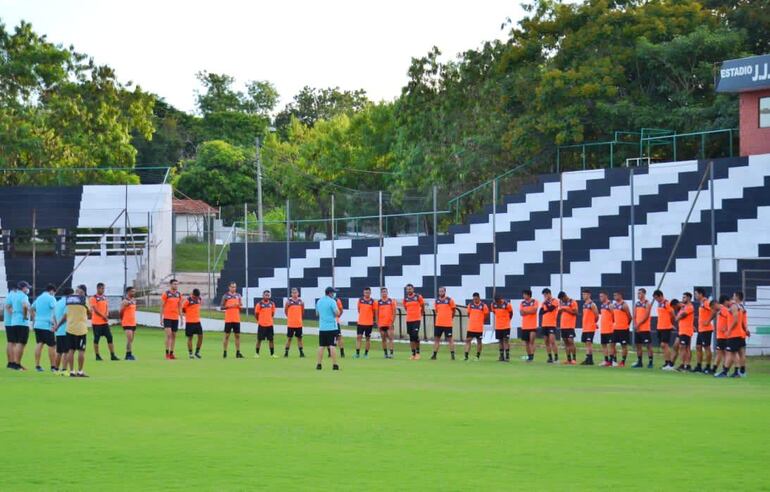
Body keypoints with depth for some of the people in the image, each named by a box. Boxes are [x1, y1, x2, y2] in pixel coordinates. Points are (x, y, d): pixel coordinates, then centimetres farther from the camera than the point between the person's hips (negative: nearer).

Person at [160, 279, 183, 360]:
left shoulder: (179, 294, 9)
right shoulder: (166, 294, -5)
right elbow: (162, 306, -3)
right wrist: (161, 318, -5)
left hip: (175, 318, 5)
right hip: (167, 317, -5)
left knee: (174, 335, 7)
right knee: (168, 334, -14)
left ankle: (171, 353, 13)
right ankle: (167, 353, -10)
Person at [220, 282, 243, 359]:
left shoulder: (238, 295, 10)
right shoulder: (226, 296, -1)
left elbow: (241, 305, 13)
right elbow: (221, 307, -3)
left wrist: (239, 305, -9)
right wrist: (229, 306, -17)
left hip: (237, 319, 3)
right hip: (228, 319, -3)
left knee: (237, 335, 3)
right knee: (227, 335, 0)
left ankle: (238, 352, 7)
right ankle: (224, 352, 4)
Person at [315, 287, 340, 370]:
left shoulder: (319, 301, 10)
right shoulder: (332, 301, -11)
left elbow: (317, 313, 21)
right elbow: (337, 313, -14)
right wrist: (336, 308, 4)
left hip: (322, 328, 5)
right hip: (331, 327, -5)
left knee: (321, 346, 10)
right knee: (332, 346, -5)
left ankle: (318, 364, 9)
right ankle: (334, 365, -6)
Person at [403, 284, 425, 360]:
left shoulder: (418, 297, -4)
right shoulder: (405, 299, 8)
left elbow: (422, 306, 8)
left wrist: (421, 314, 15)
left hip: (416, 319, -4)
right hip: (409, 320, 4)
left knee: (415, 335, -13)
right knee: (411, 337, 6)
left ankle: (418, 352, 1)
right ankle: (413, 354, 10)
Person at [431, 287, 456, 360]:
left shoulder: (449, 300, -5)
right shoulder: (437, 301, 9)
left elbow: (453, 310, 4)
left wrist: (450, 318, 7)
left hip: (447, 324, -5)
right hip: (438, 323, 5)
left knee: (450, 339, 0)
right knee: (436, 338, 6)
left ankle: (452, 354, 4)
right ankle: (434, 355, 11)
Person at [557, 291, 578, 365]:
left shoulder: (572, 302, -7)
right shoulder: (561, 302, 15)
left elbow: (575, 313, -14)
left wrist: (566, 310, -20)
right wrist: (560, 311, -1)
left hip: (570, 326, -7)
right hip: (563, 325, 7)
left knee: (571, 341, -11)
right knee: (565, 342, 6)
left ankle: (574, 359, -8)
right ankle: (569, 359, 9)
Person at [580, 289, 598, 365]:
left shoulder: (592, 304, -11)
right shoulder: (584, 304, 14)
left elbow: (596, 315, -8)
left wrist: (594, 323, 4)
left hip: (590, 328, -8)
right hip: (585, 327, 8)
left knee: (589, 343, -9)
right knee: (586, 343, 9)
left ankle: (590, 360, -7)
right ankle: (587, 359, 13)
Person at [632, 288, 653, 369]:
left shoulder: (647, 303, -6)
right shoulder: (636, 304, 15)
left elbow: (646, 316, -13)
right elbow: (634, 316, 11)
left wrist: (639, 324, -15)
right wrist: (635, 325, -5)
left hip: (645, 328, -7)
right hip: (637, 329, 7)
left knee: (648, 345, -6)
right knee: (638, 345, 9)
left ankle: (650, 362, -6)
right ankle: (639, 362, 16)